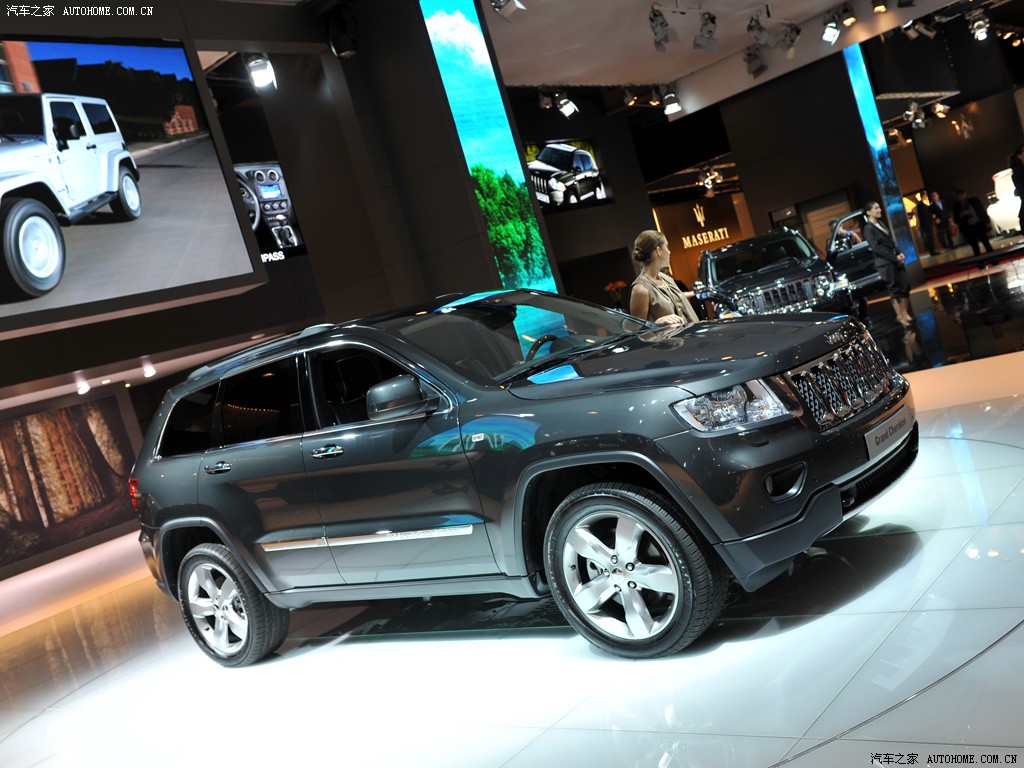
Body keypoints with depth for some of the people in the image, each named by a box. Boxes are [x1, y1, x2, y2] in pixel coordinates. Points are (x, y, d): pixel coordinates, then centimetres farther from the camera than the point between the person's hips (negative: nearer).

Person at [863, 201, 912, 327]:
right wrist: (895, 258, -17)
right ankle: (900, 317, 8)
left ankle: (905, 313, 19)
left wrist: (899, 254, 0)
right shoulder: (868, 229, -11)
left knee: (906, 284, 6)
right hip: (885, 263, -7)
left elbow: (891, 242, 16)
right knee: (894, 290, -1)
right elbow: (876, 248, -16)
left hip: (895, 260, 7)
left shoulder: (881, 223, 13)